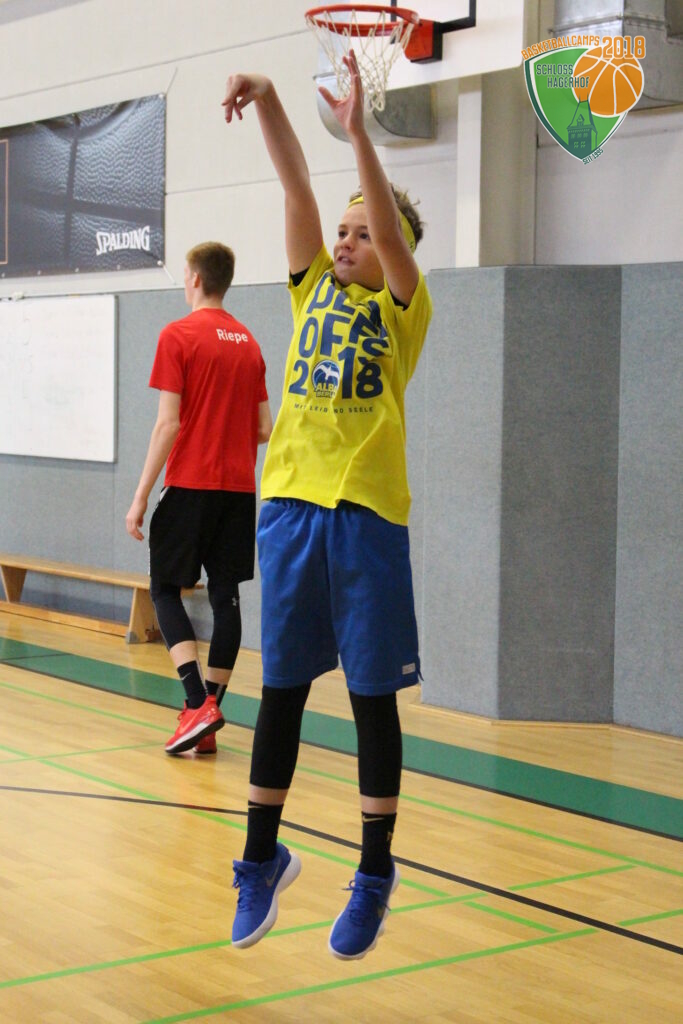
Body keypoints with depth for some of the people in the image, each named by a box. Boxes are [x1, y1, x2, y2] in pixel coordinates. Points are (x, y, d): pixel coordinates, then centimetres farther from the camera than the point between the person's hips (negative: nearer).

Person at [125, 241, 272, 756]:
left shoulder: (178, 336, -6)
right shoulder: (249, 343, 11)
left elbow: (168, 424, -12)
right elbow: (265, 430, 12)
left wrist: (141, 496, -8)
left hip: (191, 485, -5)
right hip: (240, 488, 5)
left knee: (165, 588, 4)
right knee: (225, 596, 6)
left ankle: (198, 702, -11)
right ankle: (207, 722, 8)